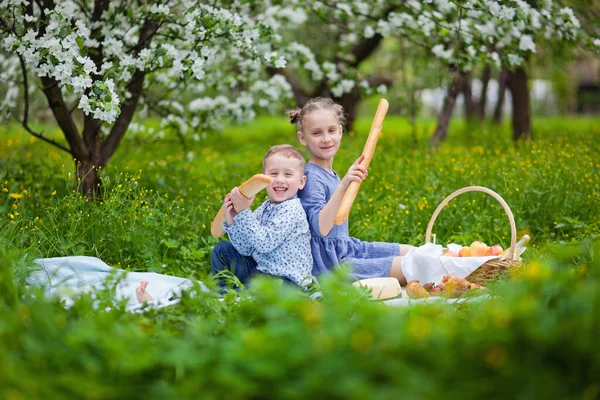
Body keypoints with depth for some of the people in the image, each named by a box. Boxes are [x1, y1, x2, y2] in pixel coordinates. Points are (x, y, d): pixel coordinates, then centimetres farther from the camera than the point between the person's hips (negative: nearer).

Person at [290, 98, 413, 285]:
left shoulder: (332, 175, 10)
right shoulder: (311, 177, -18)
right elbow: (321, 228, -32)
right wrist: (343, 186, -38)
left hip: (347, 249, 10)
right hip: (330, 263, -10)